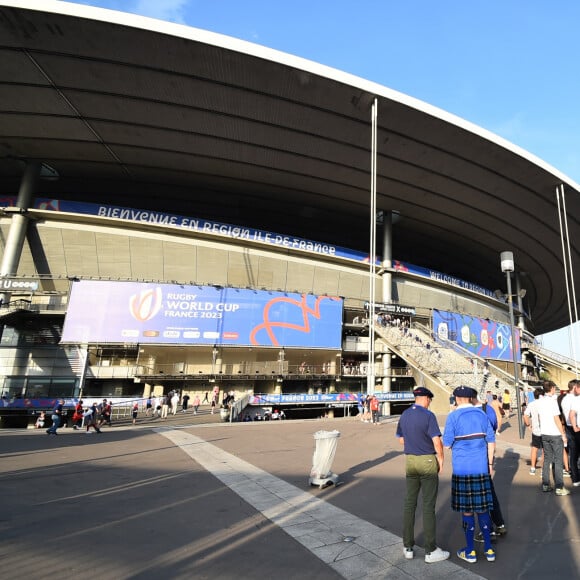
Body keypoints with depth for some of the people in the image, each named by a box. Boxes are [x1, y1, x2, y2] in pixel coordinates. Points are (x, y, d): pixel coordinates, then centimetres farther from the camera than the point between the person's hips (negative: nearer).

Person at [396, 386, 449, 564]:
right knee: (428, 506, 4)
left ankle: (408, 547, 21)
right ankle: (431, 551, 14)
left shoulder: (404, 415, 4)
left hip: (410, 461, 5)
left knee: (409, 503, 12)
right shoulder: (428, 415, -15)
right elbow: (437, 442, -17)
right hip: (427, 461, -5)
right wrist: (441, 459, -2)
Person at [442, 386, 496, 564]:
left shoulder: (453, 416, -10)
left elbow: (447, 444, -10)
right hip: (481, 467, 4)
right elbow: (491, 441, 6)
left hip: (462, 469, -4)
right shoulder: (482, 414, 3)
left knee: (467, 509, 7)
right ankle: (489, 549, 23)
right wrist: (490, 464, 16)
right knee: (482, 507, 15)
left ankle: (470, 552, 18)